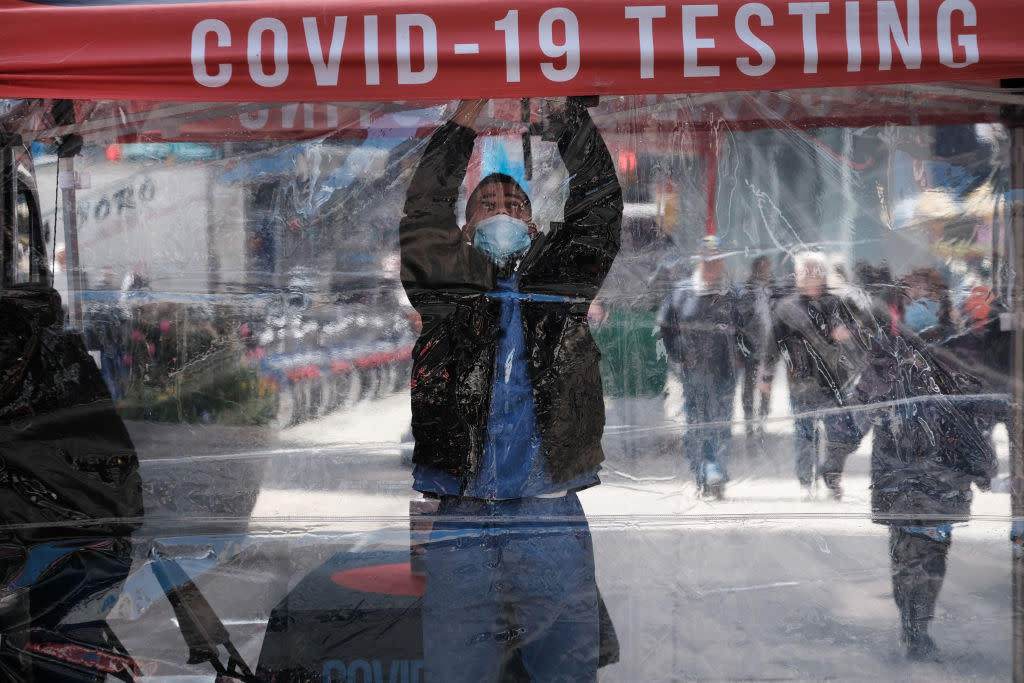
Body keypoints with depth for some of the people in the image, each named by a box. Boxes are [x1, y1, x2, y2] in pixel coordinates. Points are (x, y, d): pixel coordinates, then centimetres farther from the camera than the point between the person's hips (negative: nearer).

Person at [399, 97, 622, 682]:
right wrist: (466, 118, 5)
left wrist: (569, 111, 9)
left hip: (554, 522, 1)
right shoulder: (448, 283, 14)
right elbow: (422, 215, 3)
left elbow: (600, 205, 9)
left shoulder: (564, 276, 16)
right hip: (463, 523, 0)